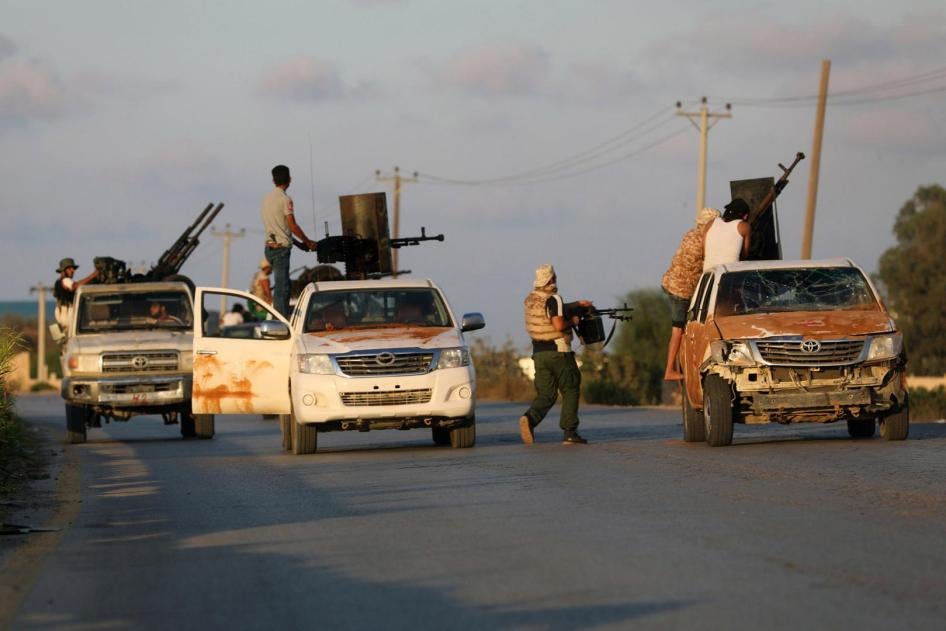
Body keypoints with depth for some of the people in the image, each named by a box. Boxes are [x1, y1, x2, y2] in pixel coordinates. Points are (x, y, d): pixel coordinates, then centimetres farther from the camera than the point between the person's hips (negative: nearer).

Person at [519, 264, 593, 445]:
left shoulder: (530, 300, 11)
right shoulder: (553, 299, -13)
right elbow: (558, 325, -24)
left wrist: (577, 304, 29)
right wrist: (572, 321, -4)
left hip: (539, 353, 6)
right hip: (558, 352, -6)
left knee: (545, 394, 7)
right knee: (570, 390, 7)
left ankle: (530, 417, -21)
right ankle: (570, 433, 3)